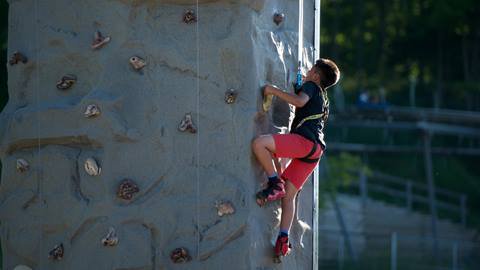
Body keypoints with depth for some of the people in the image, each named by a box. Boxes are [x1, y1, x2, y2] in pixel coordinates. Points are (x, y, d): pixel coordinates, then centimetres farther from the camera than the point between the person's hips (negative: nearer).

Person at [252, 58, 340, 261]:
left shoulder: (311, 86, 8)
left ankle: (275, 184, -22)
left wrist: (274, 91, -8)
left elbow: (300, 101, -14)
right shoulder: (323, 99, 35)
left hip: (305, 140, -10)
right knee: (289, 194, 9)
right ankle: (283, 240, 3)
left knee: (259, 143, -26)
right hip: (315, 148, 10)